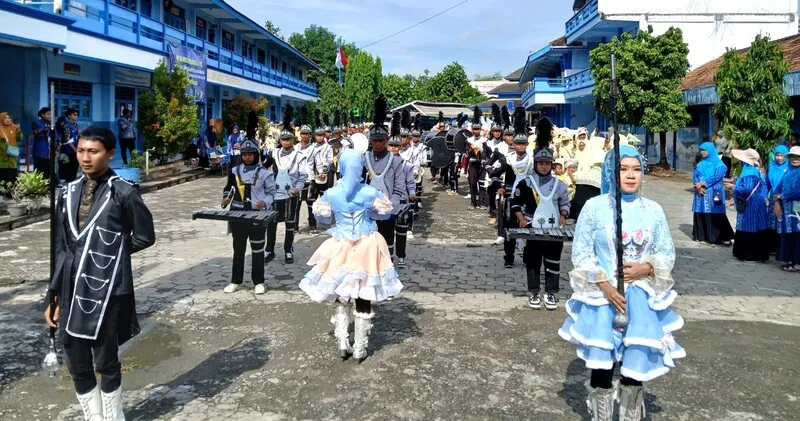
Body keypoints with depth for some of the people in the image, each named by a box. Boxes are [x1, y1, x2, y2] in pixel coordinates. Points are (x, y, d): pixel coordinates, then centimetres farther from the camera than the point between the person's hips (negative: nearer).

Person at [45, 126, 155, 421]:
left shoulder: (124, 192, -7)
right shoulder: (68, 193, 8)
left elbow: (145, 237, 1)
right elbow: (61, 249, 10)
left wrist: (111, 251, 7)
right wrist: (53, 296, 9)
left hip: (106, 292, -5)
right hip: (71, 292, 5)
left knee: (106, 362, 8)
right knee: (77, 366, 12)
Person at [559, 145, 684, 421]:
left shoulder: (653, 210, 4)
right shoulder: (594, 206, -3)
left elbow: (667, 254, 8)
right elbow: (580, 252, -4)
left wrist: (645, 268, -13)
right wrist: (605, 286, -14)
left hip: (641, 297, 2)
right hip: (602, 296, -2)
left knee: (636, 364, -1)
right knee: (601, 364, -2)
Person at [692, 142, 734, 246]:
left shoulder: (718, 164, -3)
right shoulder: (700, 164, 14)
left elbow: (716, 176, -15)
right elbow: (695, 176, 8)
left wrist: (702, 184, -17)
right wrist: (698, 186, -11)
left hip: (713, 194, -6)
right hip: (700, 193, 6)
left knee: (715, 215, -8)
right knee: (700, 213, 7)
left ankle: (724, 237, -5)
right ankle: (699, 234, 19)